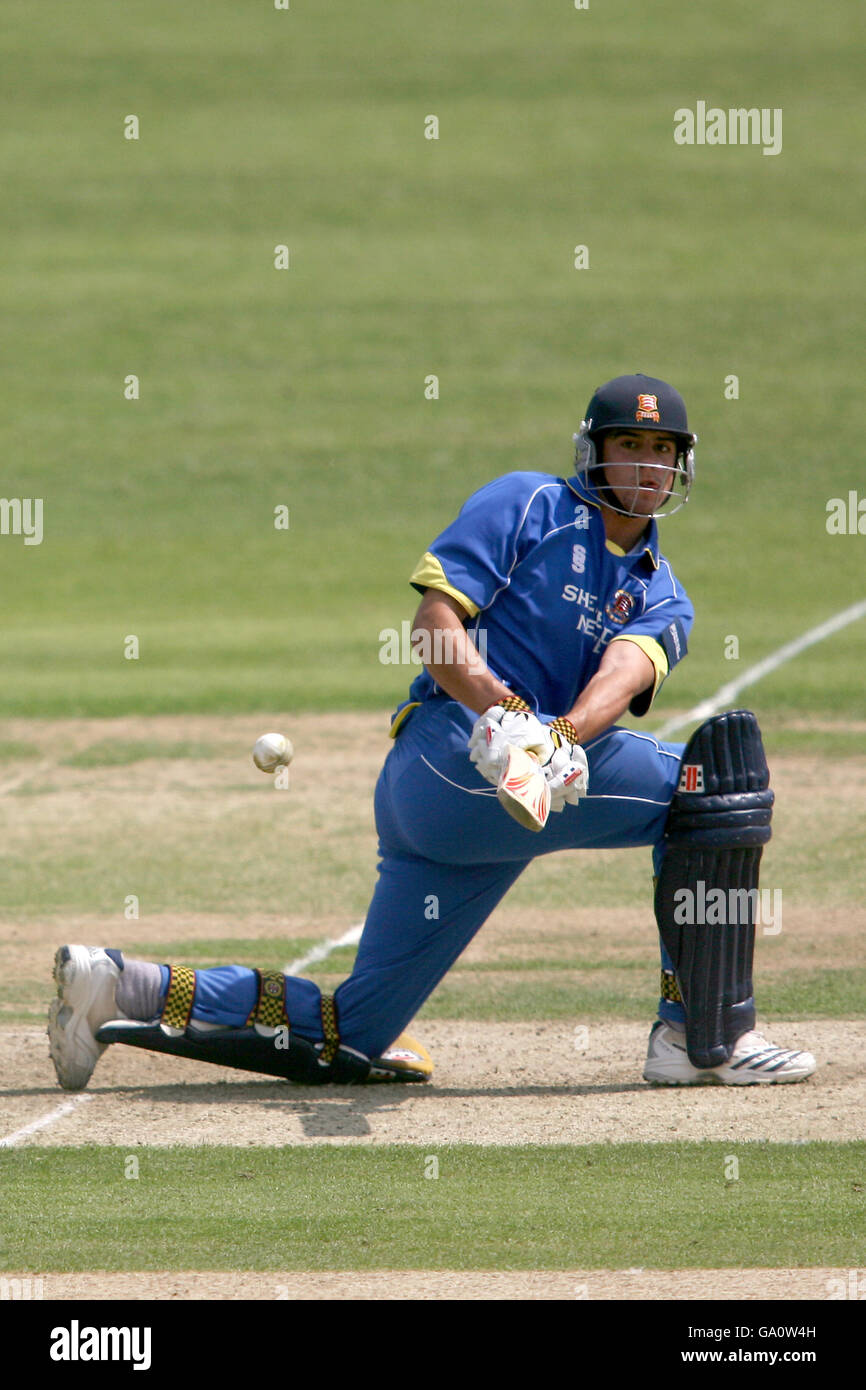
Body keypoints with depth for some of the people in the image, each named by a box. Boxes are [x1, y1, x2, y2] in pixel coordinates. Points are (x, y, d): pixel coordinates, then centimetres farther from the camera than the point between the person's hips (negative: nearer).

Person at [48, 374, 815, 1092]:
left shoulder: (661, 599, 20)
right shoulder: (528, 505, 7)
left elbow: (624, 673, -3)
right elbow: (436, 620, -5)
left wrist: (562, 738, -26)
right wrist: (497, 707, -25)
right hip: (451, 750, -7)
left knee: (354, 1037, 6)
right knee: (719, 766, -16)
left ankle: (130, 990, 14)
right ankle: (707, 1038, -18)